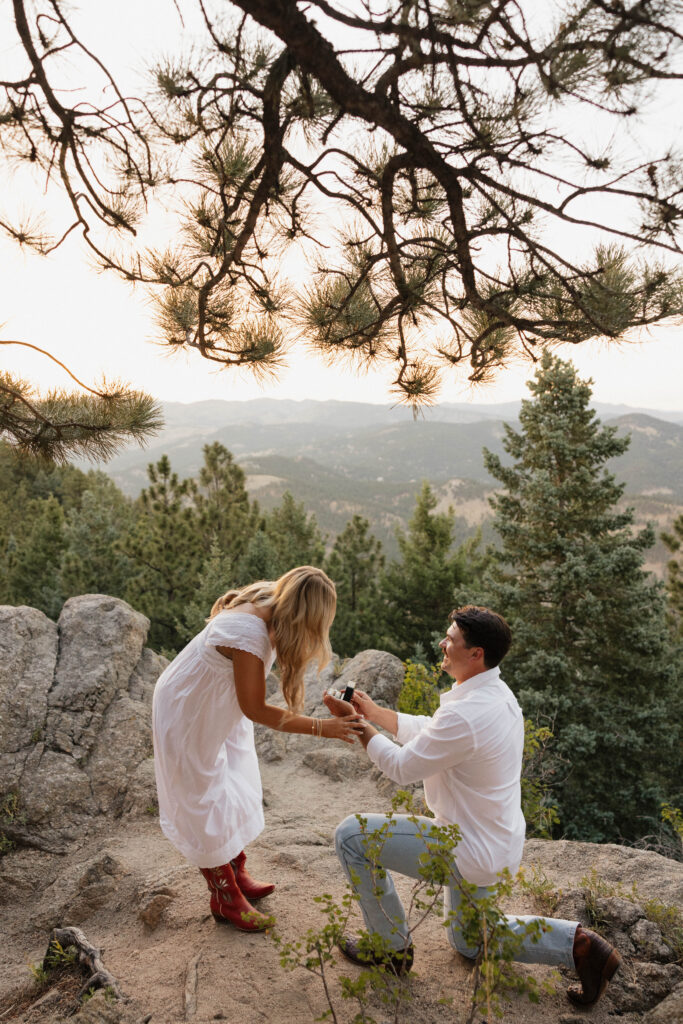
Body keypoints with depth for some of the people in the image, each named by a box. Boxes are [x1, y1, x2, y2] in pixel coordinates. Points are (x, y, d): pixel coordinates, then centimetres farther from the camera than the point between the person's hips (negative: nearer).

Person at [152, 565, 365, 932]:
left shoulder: (267, 604, -16)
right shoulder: (249, 634, -40)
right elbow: (256, 710, -30)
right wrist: (323, 728, -29)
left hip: (218, 706, 9)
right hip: (188, 713, -9)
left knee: (234, 790, 19)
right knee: (204, 801, 7)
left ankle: (236, 876, 38)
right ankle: (225, 900, 25)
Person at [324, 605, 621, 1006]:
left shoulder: (466, 714, -33)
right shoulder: (498, 693, -1)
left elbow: (403, 768, -21)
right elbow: (431, 732, 10)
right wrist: (375, 712, 7)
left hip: (470, 850, -10)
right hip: (496, 844, 10)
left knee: (352, 835, -5)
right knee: (470, 942, 30)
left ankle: (392, 947, 12)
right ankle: (579, 944, 19)